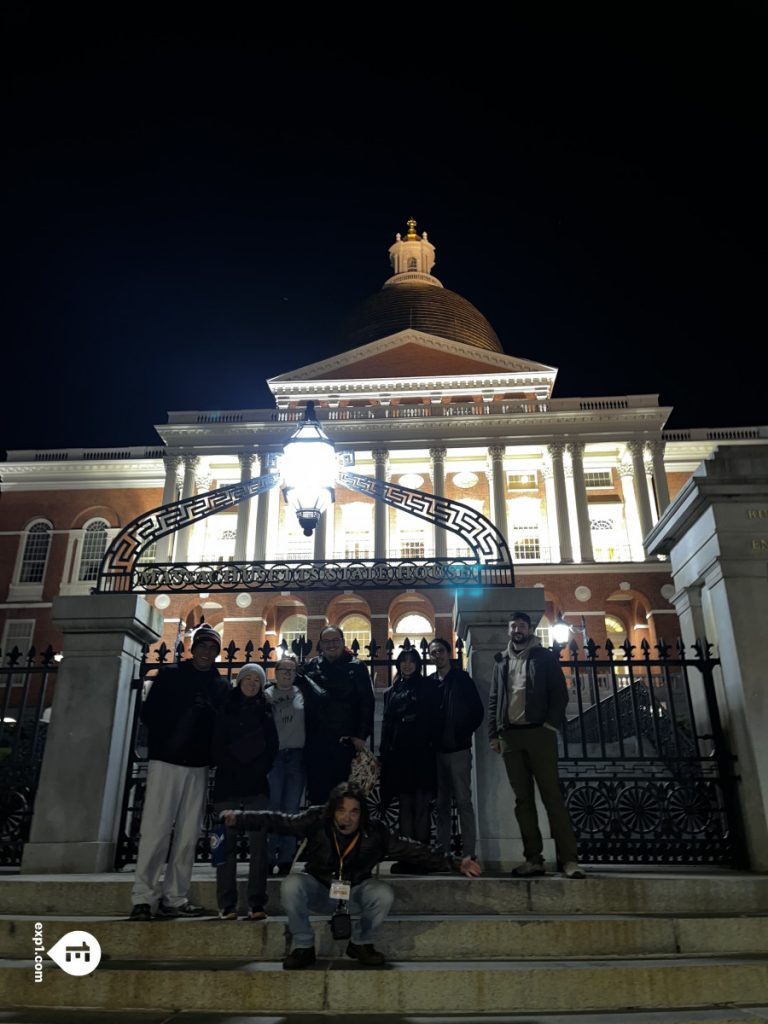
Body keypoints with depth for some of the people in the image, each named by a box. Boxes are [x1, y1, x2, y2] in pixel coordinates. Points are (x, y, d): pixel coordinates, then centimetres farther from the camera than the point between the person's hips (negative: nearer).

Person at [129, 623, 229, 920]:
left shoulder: (221, 685, 12)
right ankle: (143, 897, 3)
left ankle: (174, 898, 12)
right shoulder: (170, 674, 5)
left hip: (198, 767, 3)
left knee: (188, 836, 4)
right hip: (166, 762, -3)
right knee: (156, 831, -6)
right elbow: (149, 713, 0)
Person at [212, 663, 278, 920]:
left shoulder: (265, 712, 13)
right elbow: (217, 747, 4)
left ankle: (256, 905, -1)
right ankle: (227, 905, 4)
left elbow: (272, 748, 7)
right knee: (226, 843, -2)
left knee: (258, 843, -5)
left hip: (256, 785, 0)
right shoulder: (226, 710, 11)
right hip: (227, 784, 0)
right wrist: (234, 768, -7)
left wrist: (256, 771, -6)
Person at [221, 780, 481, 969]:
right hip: (319, 891, -1)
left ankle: (361, 943, 1)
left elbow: (414, 850, -17)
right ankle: (303, 947, -7)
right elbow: (278, 821, -23)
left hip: (355, 893, 1)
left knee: (384, 894, -28)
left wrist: (455, 864, -21)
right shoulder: (317, 821, -21)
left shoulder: (375, 833, -19)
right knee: (291, 885, -30)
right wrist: (239, 818, -36)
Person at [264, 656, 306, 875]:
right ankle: (269, 858, 10)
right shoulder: (267, 695, 3)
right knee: (272, 808, 1)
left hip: (296, 756, 1)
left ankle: (285, 859, 13)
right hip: (273, 756, -1)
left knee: (291, 809, 5)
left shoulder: (301, 694, 6)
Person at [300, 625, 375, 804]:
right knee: (317, 792, 8)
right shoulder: (310, 667, 8)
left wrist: (361, 735, -9)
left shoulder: (356, 668, 1)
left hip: (346, 741, -2)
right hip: (315, 743, 2)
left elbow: (367, 703, -3)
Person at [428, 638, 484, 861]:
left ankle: (469, 852, 2)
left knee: (463, 801, -3)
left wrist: (465, 733, -4)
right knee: (441, 803, 8)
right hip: (436, 750, 4)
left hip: (458, 748, -3)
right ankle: (442, 850, 15)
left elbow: (477, 710, 0)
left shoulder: (462, 678, 2)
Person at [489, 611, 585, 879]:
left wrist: (551, 725, -12)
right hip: (509, 736, 4)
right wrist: (494, 733, 5)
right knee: (522, 798, 3)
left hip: (539, 733, -4)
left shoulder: (544, 657, 8)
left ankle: (568, 859, -5)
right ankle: (533, 858, 6)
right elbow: (493, 700, 15)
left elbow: (559, 693, 0)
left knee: (551, 795, -6)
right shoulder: (501, 663, 19)